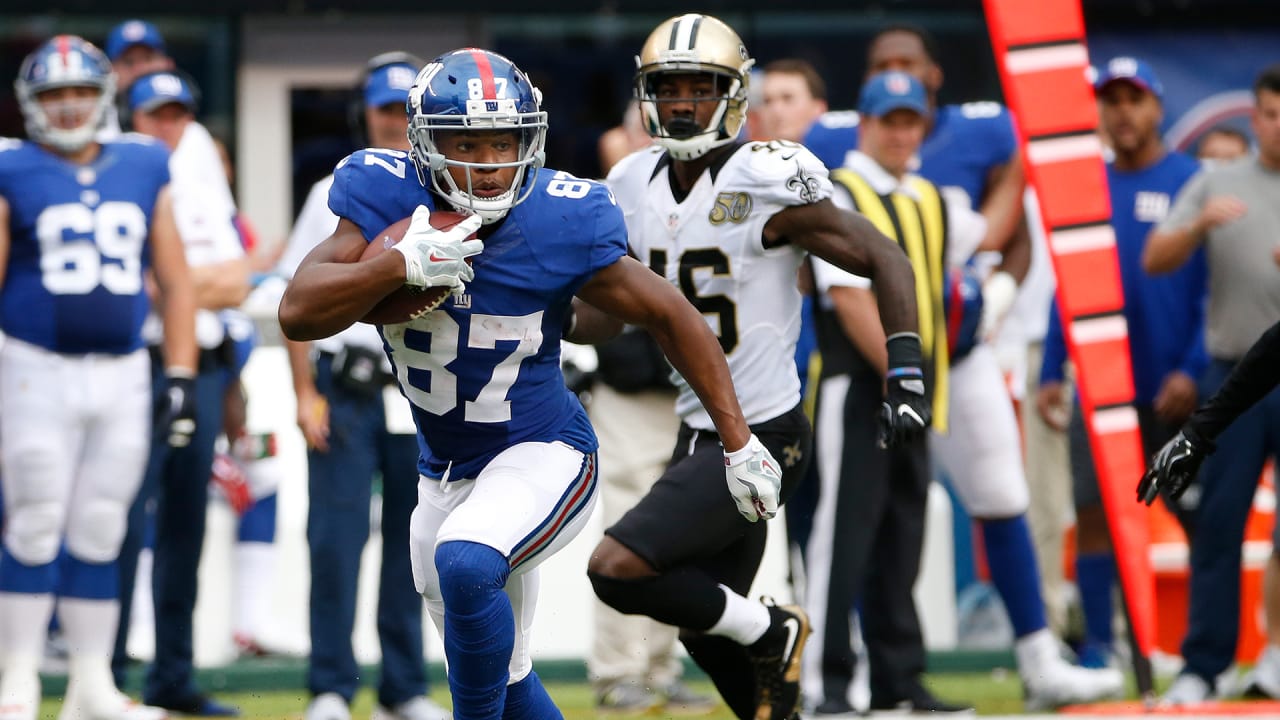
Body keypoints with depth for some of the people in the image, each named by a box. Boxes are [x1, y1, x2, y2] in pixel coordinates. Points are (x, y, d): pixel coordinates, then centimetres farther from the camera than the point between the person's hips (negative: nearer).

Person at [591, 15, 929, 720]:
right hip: (699, 434, 8)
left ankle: (768, 632, 3)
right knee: (706, 630, 17)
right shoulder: (636, 186, 4)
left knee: (617, 571, -18)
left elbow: (885, 261, -15)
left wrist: (905, 377, -24)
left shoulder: (764, 183, -17)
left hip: (759, 440, -8)